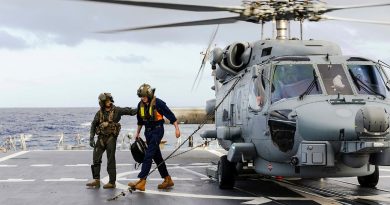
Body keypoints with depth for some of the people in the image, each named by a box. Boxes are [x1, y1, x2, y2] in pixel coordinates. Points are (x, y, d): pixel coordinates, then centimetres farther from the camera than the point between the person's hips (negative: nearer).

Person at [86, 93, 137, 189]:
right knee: (96, 159, 4)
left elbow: (129, 111, -6)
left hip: (111, 138, -4)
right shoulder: (99, 113, 5)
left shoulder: (116, 110, -4)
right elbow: (93, 125, 11)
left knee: (111, 160, -2)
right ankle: (96, 180, 13)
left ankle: (112, 182, 4)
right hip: (101, 138, 4)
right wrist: (91, 138, 4)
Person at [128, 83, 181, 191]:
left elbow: (170, 115, -12)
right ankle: (168, 180, 22)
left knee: (148, 155, -15)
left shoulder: (158, 103, -14)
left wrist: (177, 129, -15)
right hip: (148, 131, 8)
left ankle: (141, 181, -19)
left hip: (157, 131, -8)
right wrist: (137, 133, 26)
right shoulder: (141, 105, 6)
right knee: (157, 157, 11)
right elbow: (140, 120, 21)